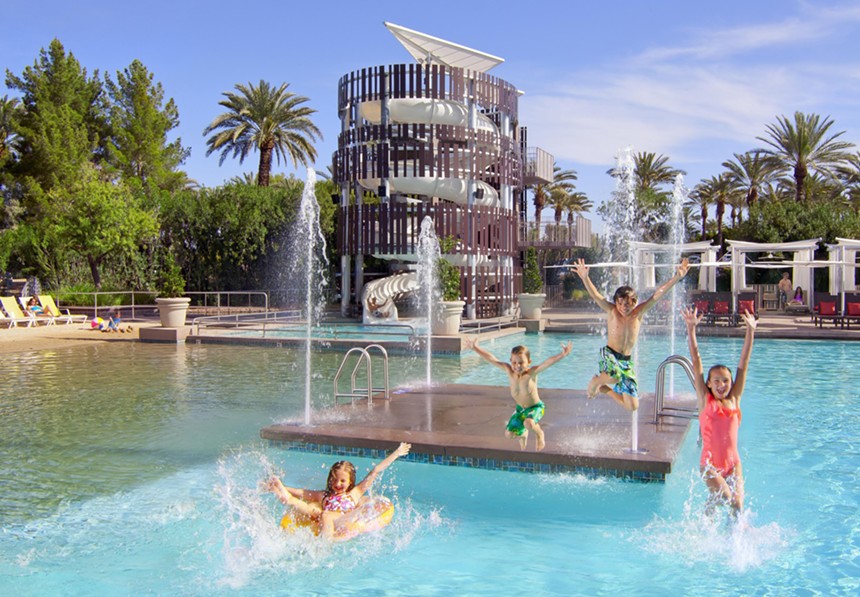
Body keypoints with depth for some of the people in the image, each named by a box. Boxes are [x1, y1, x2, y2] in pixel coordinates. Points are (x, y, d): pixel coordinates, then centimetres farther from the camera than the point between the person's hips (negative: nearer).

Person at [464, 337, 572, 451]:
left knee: (528, 423, -35)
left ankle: (539, 433, 2)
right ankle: (522, 434, 41)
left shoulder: (531, 372, -27)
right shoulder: (509, 370, -17)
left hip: (535, 407, -5)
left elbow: (548, 362, -43)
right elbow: (491, 359, -14)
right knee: (509, 433, 4)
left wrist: (562, 354, -58)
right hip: (520, 408, 5)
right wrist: (475, 348, -13)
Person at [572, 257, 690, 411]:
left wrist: (677, 277, -15)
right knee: (614, 377, -40)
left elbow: (658, 293, -8)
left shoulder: (639, 313, -2)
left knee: (632, 406, 2)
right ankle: (596, 381, -3)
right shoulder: (611, 311, -8)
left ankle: (606, 389, 29)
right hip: (609, 355, -4)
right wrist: (585, 277, -38)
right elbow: (595, 295, -21)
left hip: (626, 361, 4)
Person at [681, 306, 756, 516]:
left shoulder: (734, 400, 5)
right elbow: (696, 361, -6)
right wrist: (691, 328, -11)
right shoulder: (705, 400, -1)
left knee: (738, 504, -9)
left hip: (733, 462, 3)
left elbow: (744, 363, 3)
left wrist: (750, 330, 3)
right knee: (723, 496, -19)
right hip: (710, 462, -3)